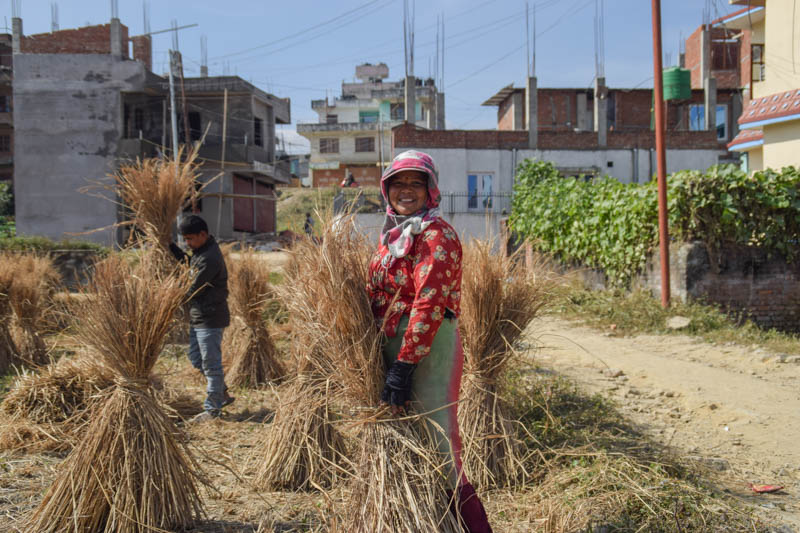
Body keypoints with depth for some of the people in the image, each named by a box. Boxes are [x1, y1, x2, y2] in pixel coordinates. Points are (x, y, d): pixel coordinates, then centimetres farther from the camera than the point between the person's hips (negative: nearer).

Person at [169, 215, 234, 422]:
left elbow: (194, 290, -20)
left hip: (210, 319, -11)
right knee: (196, 359, 18)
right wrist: (172, 247, 11)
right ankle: (223, 394, 29)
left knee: (211, 363, 0)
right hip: (198, 317, 11)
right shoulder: (202, 251, 10)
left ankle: (213, 408, 12)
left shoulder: (210, 258, -22)